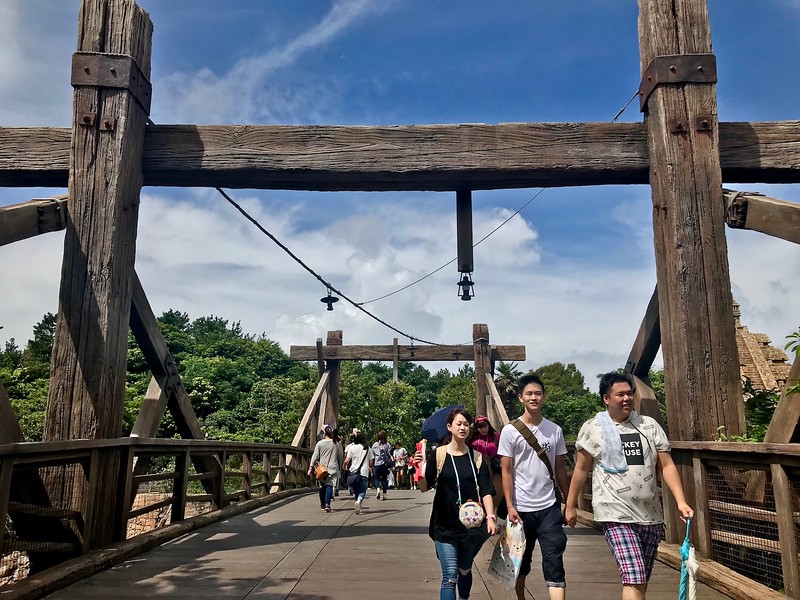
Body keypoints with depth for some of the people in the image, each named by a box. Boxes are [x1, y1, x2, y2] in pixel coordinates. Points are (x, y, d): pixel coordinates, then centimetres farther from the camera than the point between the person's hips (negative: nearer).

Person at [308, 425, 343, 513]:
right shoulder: (336, 444, 4)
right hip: (333, 468, 0)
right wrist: (340, 468, 22)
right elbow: (339, 457, 11)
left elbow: (315, 456, -4)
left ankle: (322, 505, 24)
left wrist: (311, 467, -1)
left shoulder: (320, 443, -2)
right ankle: (327, 504, -21)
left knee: (322, 486, 14)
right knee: (329, 486, -4)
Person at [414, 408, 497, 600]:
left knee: (465, 571, 17)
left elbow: (486, 490, 0)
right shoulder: (439, 455, -3)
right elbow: (424, 487, -5)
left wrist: (490, 516, -12)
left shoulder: (476, 457, 2)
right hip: (445, 525, -2)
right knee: (450, 576, -8)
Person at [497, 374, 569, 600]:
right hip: (521, 508, -1)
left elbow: (560, 468, 9)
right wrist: (510, 506, -11)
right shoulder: (510, 431, -5)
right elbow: (506, 471, -5)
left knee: (554, 563, -5)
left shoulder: (555, 430, 4)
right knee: (521, 562, 14)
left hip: (549, 507, 1)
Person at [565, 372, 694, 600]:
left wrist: (681, 501, -5)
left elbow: (666, 466, 6)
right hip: (617, 515, -4)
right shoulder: (593, 428, -2)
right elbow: (581, 469, 5)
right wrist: (570, 505, 7)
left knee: (641, 579, 15)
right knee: (633, 578, -14)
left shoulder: (649, 425, 6)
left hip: (651, 515, 4)